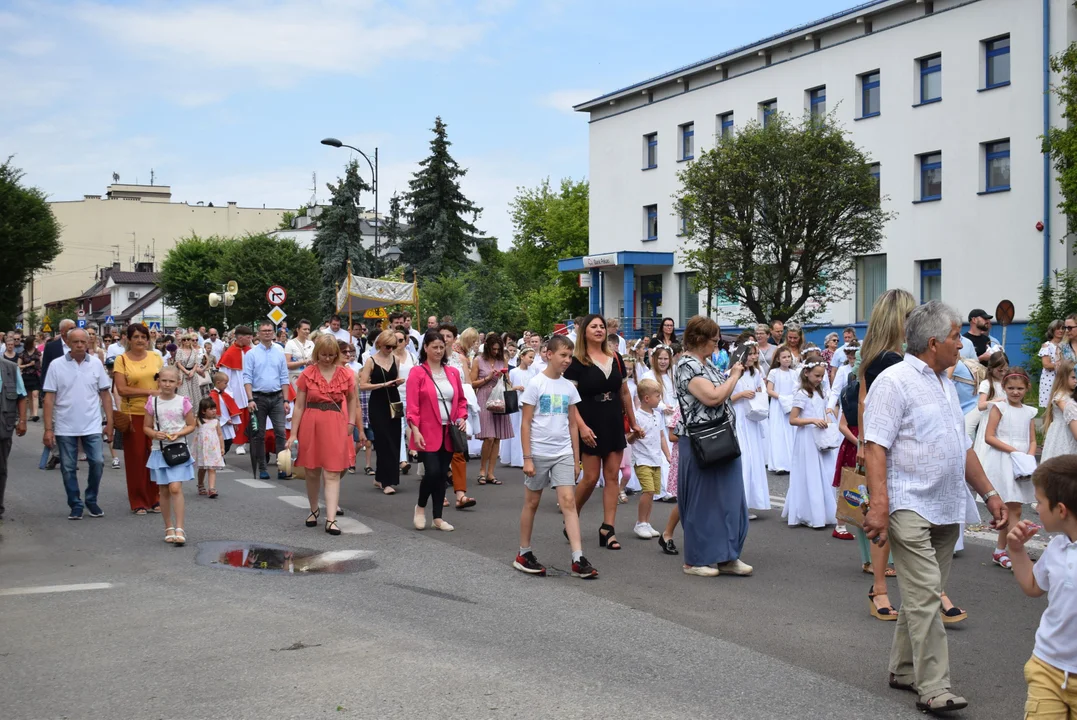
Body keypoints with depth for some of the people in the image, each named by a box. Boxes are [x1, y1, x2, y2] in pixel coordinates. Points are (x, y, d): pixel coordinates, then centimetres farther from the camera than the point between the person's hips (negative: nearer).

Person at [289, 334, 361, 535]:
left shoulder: (345, 374, 1)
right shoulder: (307, 375, -1)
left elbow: (352, 399, 16)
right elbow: (298, 406, 1)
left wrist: (351, 422, 6)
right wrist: (293, 435, -2)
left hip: (336, 426, 0)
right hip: (311, 425, 1)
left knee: (332, 473, -5)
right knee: (312, 472, 12)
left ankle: (331, 519, -8)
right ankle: (314, 510, 33)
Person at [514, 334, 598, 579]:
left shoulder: (569, 387, 7)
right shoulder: (535, 384, -7)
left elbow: (573, 424, 13)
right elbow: (525, 423, -8)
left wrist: (576, 458, 11)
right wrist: (527, 458, -11)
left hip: (563, 453, 4)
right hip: (539, 453, -3)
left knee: (568, 502, -5)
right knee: (532, 502, 9)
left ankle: (578, 559, -9)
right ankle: (523, 554, 22)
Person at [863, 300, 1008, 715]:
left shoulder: (945, 384, 18)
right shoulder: (894, 381, -9)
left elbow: (963, 447, 25)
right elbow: (875, 447, -17)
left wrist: (989, 493, 20)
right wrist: (879, 505, -25)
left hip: (946, 510, 8)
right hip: (910, 507, -8)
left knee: (923, 596, 12)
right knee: (926, 596, -11)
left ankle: (904, 670, 23)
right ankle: (934, 689, -10)